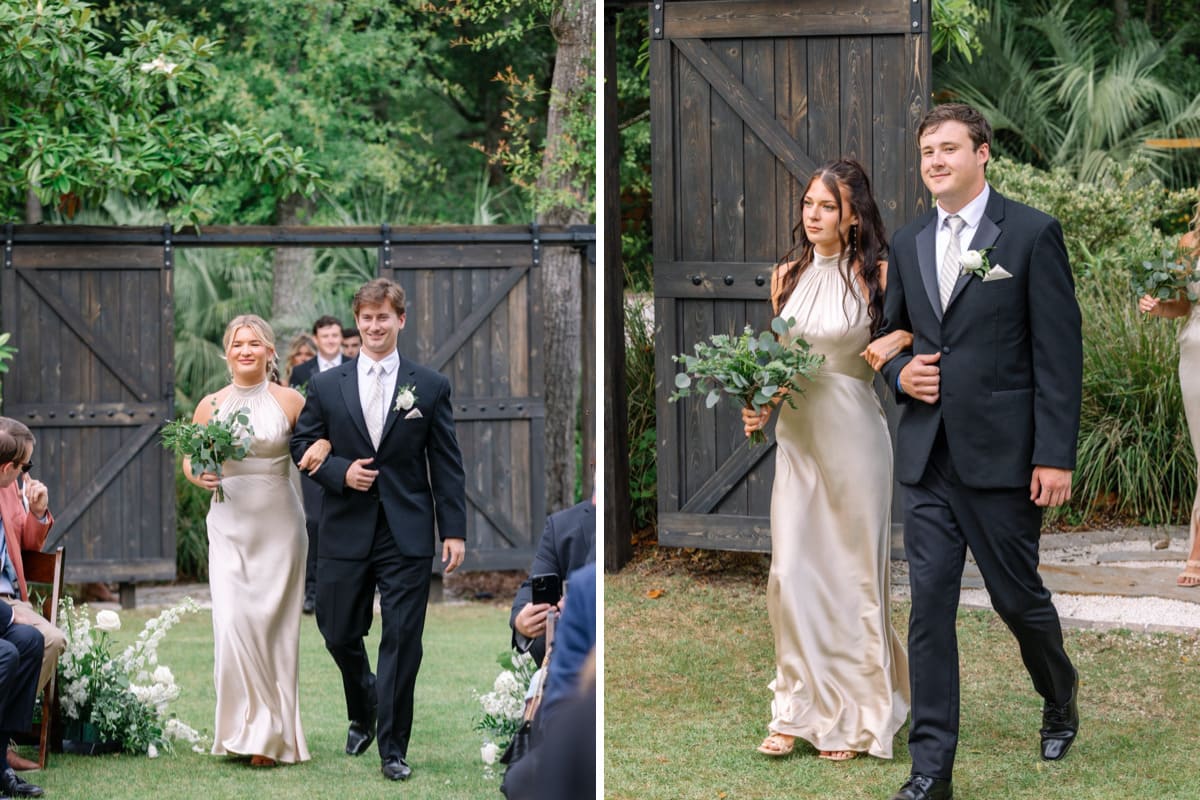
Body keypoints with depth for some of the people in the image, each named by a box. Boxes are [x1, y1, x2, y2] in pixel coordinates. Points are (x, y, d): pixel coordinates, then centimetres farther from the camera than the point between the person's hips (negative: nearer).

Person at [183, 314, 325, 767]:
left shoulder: (290, 401, 0)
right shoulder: (211, 405, 5)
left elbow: (321, 439, 6)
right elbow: (189, 458, 13)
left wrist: (322, 449, -18)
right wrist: (198, 475, -10)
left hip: (279, 526, -1)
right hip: (229, 524, 1)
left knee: (273, 623, 0)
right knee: (232, 622, -10)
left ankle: (273, 735, 8)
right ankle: (248, 726, 2)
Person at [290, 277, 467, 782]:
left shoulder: (430, 387, 3)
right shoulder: (326, 386, 6)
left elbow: (447, 463, 3)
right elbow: (304, 446, 10)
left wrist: (454, 530, -3)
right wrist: (340, 472, -10)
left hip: (407, 534, -2)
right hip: (346, 531, 2)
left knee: (402, 641, -2)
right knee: (339, 633, 7)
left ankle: (393, 749, 7)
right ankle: (362, 715, 36)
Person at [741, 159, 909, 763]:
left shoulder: (875, 275, -6)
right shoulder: (788, 275, 9)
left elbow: (908, 337, 0)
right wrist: (759, 407, 3)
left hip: (851, 434, -4)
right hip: (796, 435, 4)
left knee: (852, 572, 3)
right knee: (791, 573, 0)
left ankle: (853, 717, 15)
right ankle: (798, 711, 10)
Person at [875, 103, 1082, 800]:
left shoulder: (1033, 234, -5)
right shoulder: (910, 243, 11)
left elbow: (1060, 351, -8)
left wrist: (1056, 456, -13)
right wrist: (900, 373, -1)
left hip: (1002, 454, -4)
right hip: (928, 456, 5)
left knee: (1017, 595, 6)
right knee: (929, 606, 0)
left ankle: (1061, 694, 38)